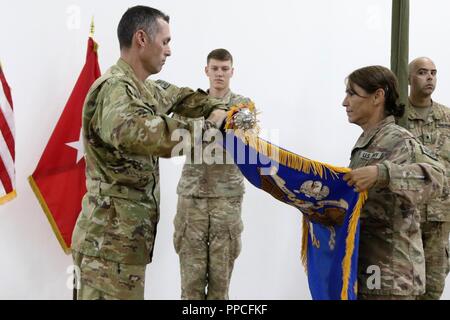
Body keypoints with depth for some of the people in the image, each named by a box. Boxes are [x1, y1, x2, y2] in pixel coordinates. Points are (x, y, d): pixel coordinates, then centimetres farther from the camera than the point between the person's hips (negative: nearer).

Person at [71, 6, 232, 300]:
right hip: (112, 238, -10)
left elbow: (180, 96, 30)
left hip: (127, 234, 10)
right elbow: (139, 130, -41)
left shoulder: (146, 89, 12)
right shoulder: (115, 88, -19)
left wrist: (217, 108, 11)